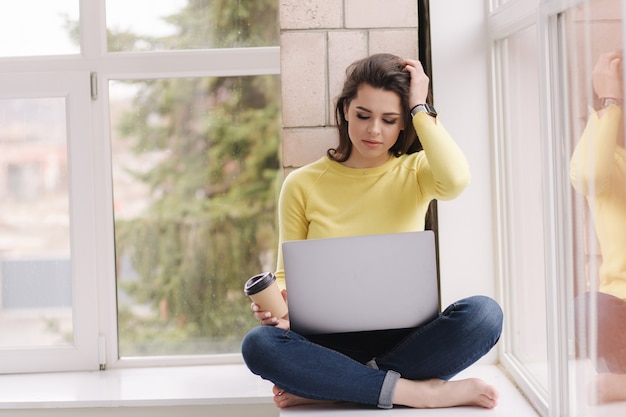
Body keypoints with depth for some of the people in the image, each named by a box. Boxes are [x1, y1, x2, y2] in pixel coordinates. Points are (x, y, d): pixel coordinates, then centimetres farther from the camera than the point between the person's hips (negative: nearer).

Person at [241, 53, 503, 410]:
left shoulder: (415, 172, 5)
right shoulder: (302, 186, 6)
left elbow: (456, 180, -20)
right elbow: (288, 276, 8)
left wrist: (420, 107, -8)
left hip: (406, 337, 0)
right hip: (332, 343, 0)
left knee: (484, 313, -29)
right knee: (258, 344, -30)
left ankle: (325, 386, -22)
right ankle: (419, 391, -26)